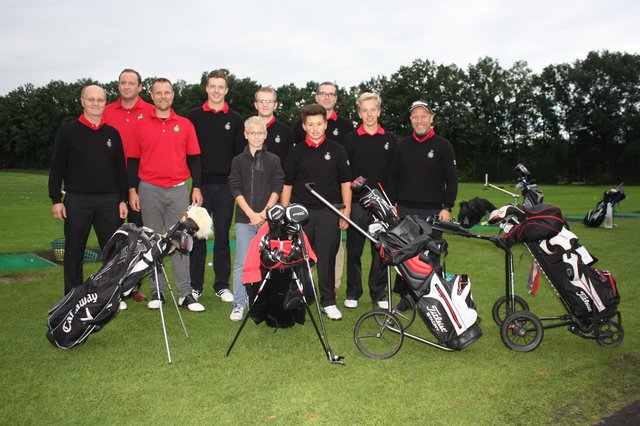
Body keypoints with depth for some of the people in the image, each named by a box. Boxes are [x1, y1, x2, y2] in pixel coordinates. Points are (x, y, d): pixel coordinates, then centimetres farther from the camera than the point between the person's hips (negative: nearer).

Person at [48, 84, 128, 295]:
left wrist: (123, 199, 6)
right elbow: (56, 167, 2)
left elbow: (120, 169, 11)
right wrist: (56, 199, -4)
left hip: (109, 200, 2)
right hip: (77, 200, -2)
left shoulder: (112, 133, 10)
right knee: (74, 251, 6)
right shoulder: (68, 131, 3)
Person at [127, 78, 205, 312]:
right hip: (149, 190, 0)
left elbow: (194, 159, 7)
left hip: (179, 189, 0)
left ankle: (185, 293, 4)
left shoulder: (185, 125, 7)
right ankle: (157, 292, 16)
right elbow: (132, 160, 7)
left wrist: (196, 188, 2)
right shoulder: (141, 125, 6)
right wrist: (132, 190, 1)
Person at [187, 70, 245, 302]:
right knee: (198, 235, 2)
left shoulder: (235, 119, 9)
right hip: (201, 184, -1)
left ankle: (222, 285, 14)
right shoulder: (194, 116, 7)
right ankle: (195, 285, 13)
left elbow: (240, 153, 8)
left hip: (226, 185, 1)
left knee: (222, 236, 6)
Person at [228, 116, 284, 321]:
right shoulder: (238, 160, 7)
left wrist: (265, 212, -10)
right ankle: (239, 304, 9)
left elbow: (277, 189, 1)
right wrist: (251, 214, -9)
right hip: (244, 219, 0)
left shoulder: (273, 160, 6)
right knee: (241, 263, 0)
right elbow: (235, 189, 1)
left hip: (268, 219, 0)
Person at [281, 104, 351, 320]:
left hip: (329, 213, -1)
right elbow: (287, 184, 9)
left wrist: (346, 212, 1)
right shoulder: (296, 152, 7)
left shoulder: (336, 150, 6)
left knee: (327, 259, 3)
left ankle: (328, 302, 15)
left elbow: (345, 182, 7)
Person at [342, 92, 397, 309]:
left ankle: (379, 293, 17)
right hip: (357, 202, -1)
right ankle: (353, 292, 15)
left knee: (381, 249, 5)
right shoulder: (350, 139, 5)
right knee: (354, 249, 4)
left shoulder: (390, 139, 9)